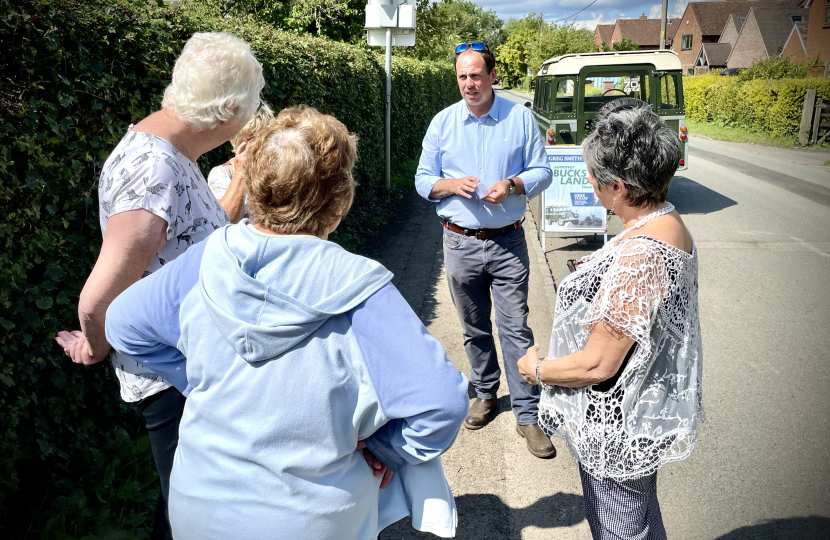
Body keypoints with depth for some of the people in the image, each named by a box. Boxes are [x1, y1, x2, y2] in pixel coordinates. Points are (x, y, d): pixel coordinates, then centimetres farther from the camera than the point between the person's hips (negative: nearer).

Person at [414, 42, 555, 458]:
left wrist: (513, 185, -17)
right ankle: (485, 393, 34)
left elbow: (541, 172, 3)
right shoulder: (442, 122, 4)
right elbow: (423, 181, 6)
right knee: (474, 328, 14)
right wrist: (451, 184, -15)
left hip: (508, 242, -2)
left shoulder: (520, 118, 0)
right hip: (461, 243, 2)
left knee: (516, 328, -2)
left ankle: (528, 413, 9)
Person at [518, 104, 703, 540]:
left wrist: (536, 368, -12)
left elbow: (597, 365, -28)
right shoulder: (668, 221, -2)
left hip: (619, 430, -9)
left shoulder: (637, 256, -33)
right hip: (652, 408, 9)